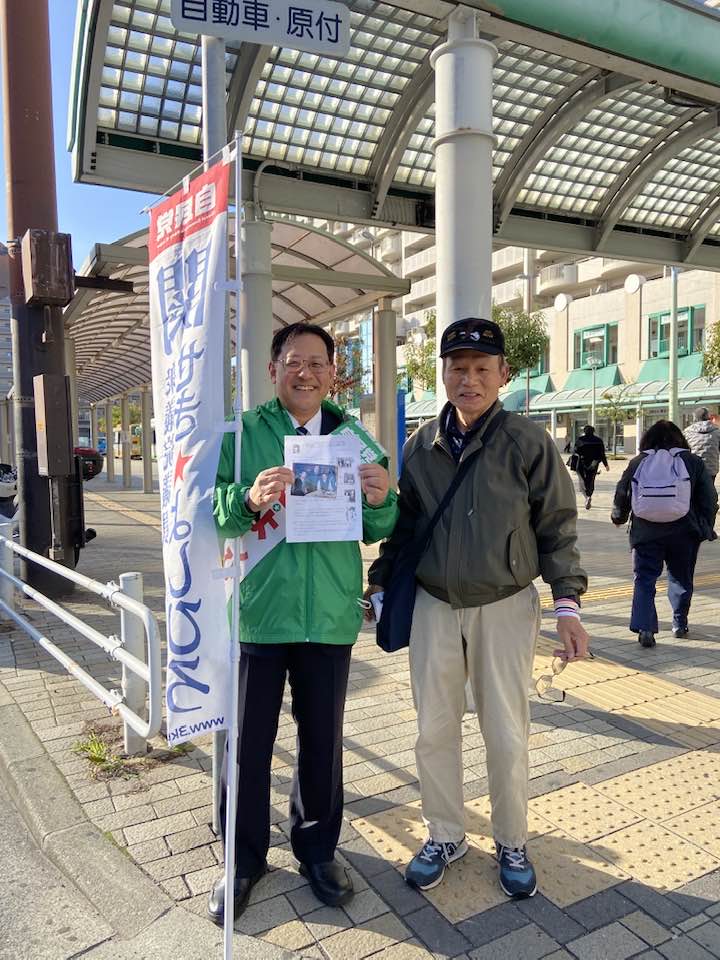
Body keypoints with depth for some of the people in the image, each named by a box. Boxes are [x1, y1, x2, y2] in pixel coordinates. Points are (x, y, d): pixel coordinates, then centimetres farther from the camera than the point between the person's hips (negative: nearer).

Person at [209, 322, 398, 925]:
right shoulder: (242, 432, -2)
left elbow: (376, 530, 5)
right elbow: (211, 511, -9)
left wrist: (381, 501, -17)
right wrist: (248, 498, -29)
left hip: (330, 616, 2)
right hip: (257, 611, -2)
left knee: (323, 740, 16)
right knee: (249, 740, 10)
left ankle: (317, 847, 39)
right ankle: (246, 858, 34)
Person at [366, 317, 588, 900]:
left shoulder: (528, 443, -8)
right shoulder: (421, 447, 1)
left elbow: (557, 528, -3)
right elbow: (404, 525, 11)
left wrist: (568, 603, -9)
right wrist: (378, 584, 9)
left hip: (505, 608, -3)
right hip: (435, 607, 3)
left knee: (507, 736, 8)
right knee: (434, 731, 12)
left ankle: (512, 844, 33)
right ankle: (445, 836, 34)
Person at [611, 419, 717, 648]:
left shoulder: (637, 462, 1)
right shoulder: (693, 462, 2)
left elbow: (621, 495, 8)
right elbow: (709, 499, 3)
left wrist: (618, 517, 26)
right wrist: (705, 528, 15)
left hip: (646, 533, -1)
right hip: (684, 533, 1)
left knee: (644, 580, 4)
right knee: (681, 579, 18)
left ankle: (644, 627, -10)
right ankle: (680, 624, 27)